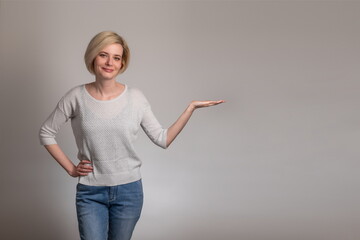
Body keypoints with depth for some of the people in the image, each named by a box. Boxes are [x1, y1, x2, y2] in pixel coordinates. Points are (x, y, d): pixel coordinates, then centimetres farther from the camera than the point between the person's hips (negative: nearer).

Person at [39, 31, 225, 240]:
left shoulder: (135, 97, -5)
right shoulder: (76, 97, -6)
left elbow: (162, 139, -3)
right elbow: (46, 134, 5)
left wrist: (191, 108, -10)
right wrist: (70, 168, -1)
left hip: (129, 190, 1)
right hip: (90, 193, -1)